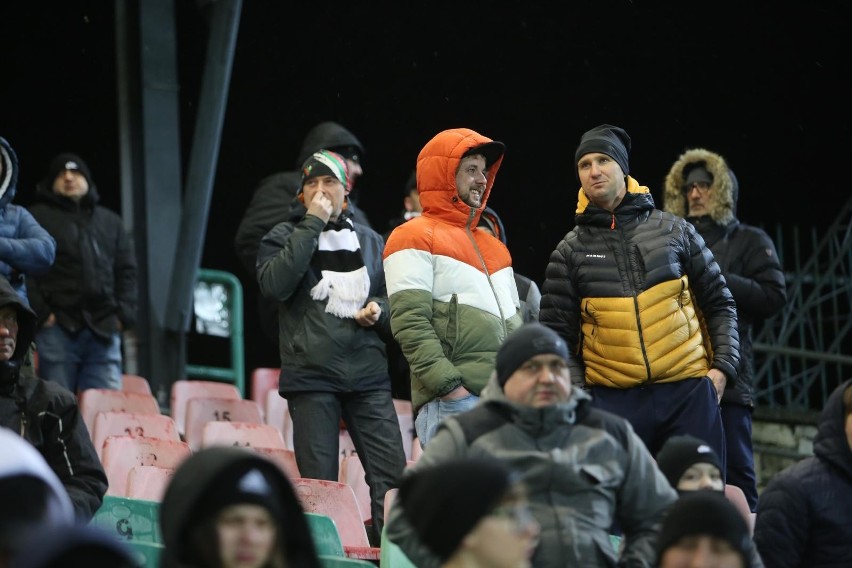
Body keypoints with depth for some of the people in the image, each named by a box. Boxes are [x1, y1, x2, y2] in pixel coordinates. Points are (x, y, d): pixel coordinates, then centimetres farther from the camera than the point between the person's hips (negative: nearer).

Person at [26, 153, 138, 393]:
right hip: (57, 329, -4)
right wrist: (40, 312, -12)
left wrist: (124, 313, 4)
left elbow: (126, 271, 19)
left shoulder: (110, 221, 24)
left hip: (103, 330, 4)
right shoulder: (37, 217, 8)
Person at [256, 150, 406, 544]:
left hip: (369, 377, 3)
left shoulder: (370, 241, 17)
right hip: (311, 377, -3)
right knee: (319, 484, -2)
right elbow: (275, 285, -13)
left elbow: (393, 301, 24)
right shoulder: (284, 237, 8)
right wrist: (312, 225, -10)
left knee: (391, 477, -8)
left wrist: (379, 310, 0)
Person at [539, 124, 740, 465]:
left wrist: (722, 367, 2)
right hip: (613, 400, 0)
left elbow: (719, 305, 14)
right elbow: (557, 334, 9)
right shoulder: (570, 252, 9)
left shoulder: (674, 231, 9)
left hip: (689, 391, 0)